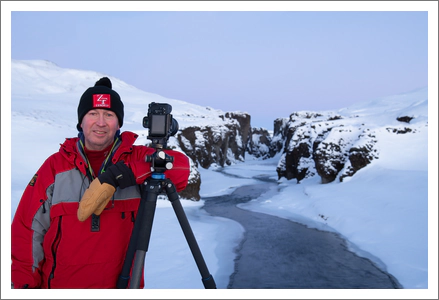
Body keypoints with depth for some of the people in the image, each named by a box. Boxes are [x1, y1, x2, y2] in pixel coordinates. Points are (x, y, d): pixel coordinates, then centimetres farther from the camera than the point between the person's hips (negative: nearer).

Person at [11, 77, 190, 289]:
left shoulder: (137, 158, -4)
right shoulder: (55, 166, -2)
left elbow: (180, 167, -20)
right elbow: (28, 230, 1)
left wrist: (130, 171, -28)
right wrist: (25, 282, -3)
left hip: (123, 284, 0)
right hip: (60, 284, 1)